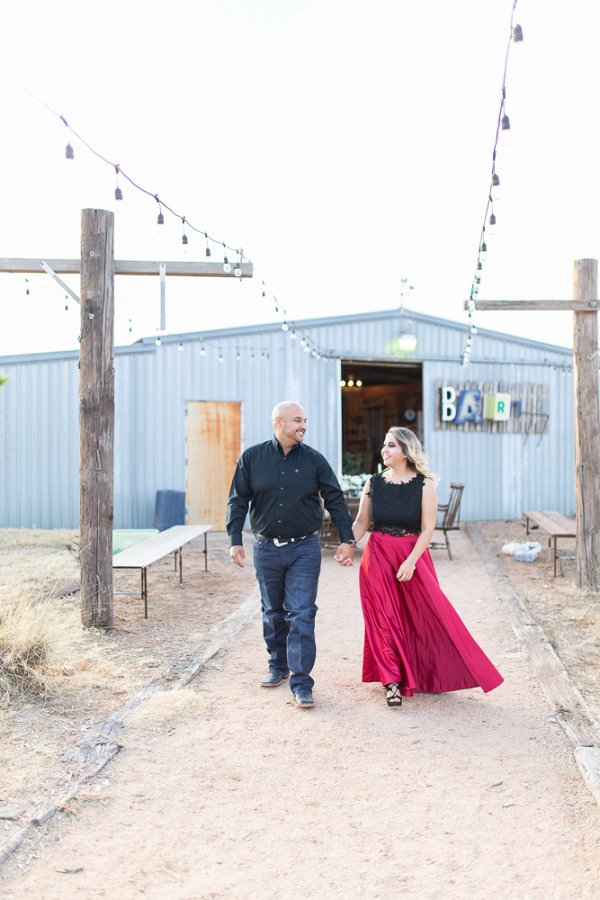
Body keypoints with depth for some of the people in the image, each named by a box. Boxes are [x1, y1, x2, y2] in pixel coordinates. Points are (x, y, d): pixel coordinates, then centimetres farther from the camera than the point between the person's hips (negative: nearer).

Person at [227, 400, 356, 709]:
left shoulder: (313, 460, 0)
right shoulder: (252, 458, 1)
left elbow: (335, 500, 4)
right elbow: (238, 501, 4)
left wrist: (347, 539, -1)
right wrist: (235, 540, -3)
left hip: (304, 548, -1)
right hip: (266, 548, 2)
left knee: (301, 615, -6)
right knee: (273, 612, 14)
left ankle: (301, 683, -3)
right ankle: (278, 666, 34)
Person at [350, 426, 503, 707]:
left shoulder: (424, 485, -6)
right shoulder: (374, 483, 2)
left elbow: (427, 529, -9)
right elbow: (361, 522, 7)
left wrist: (411, 561, -19)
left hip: (413, 555, -1)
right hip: (377, 557, 2)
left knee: (423, 615, 3)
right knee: (384, 619, 1)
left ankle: (426, 676, 23)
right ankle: (392, 682, 9)